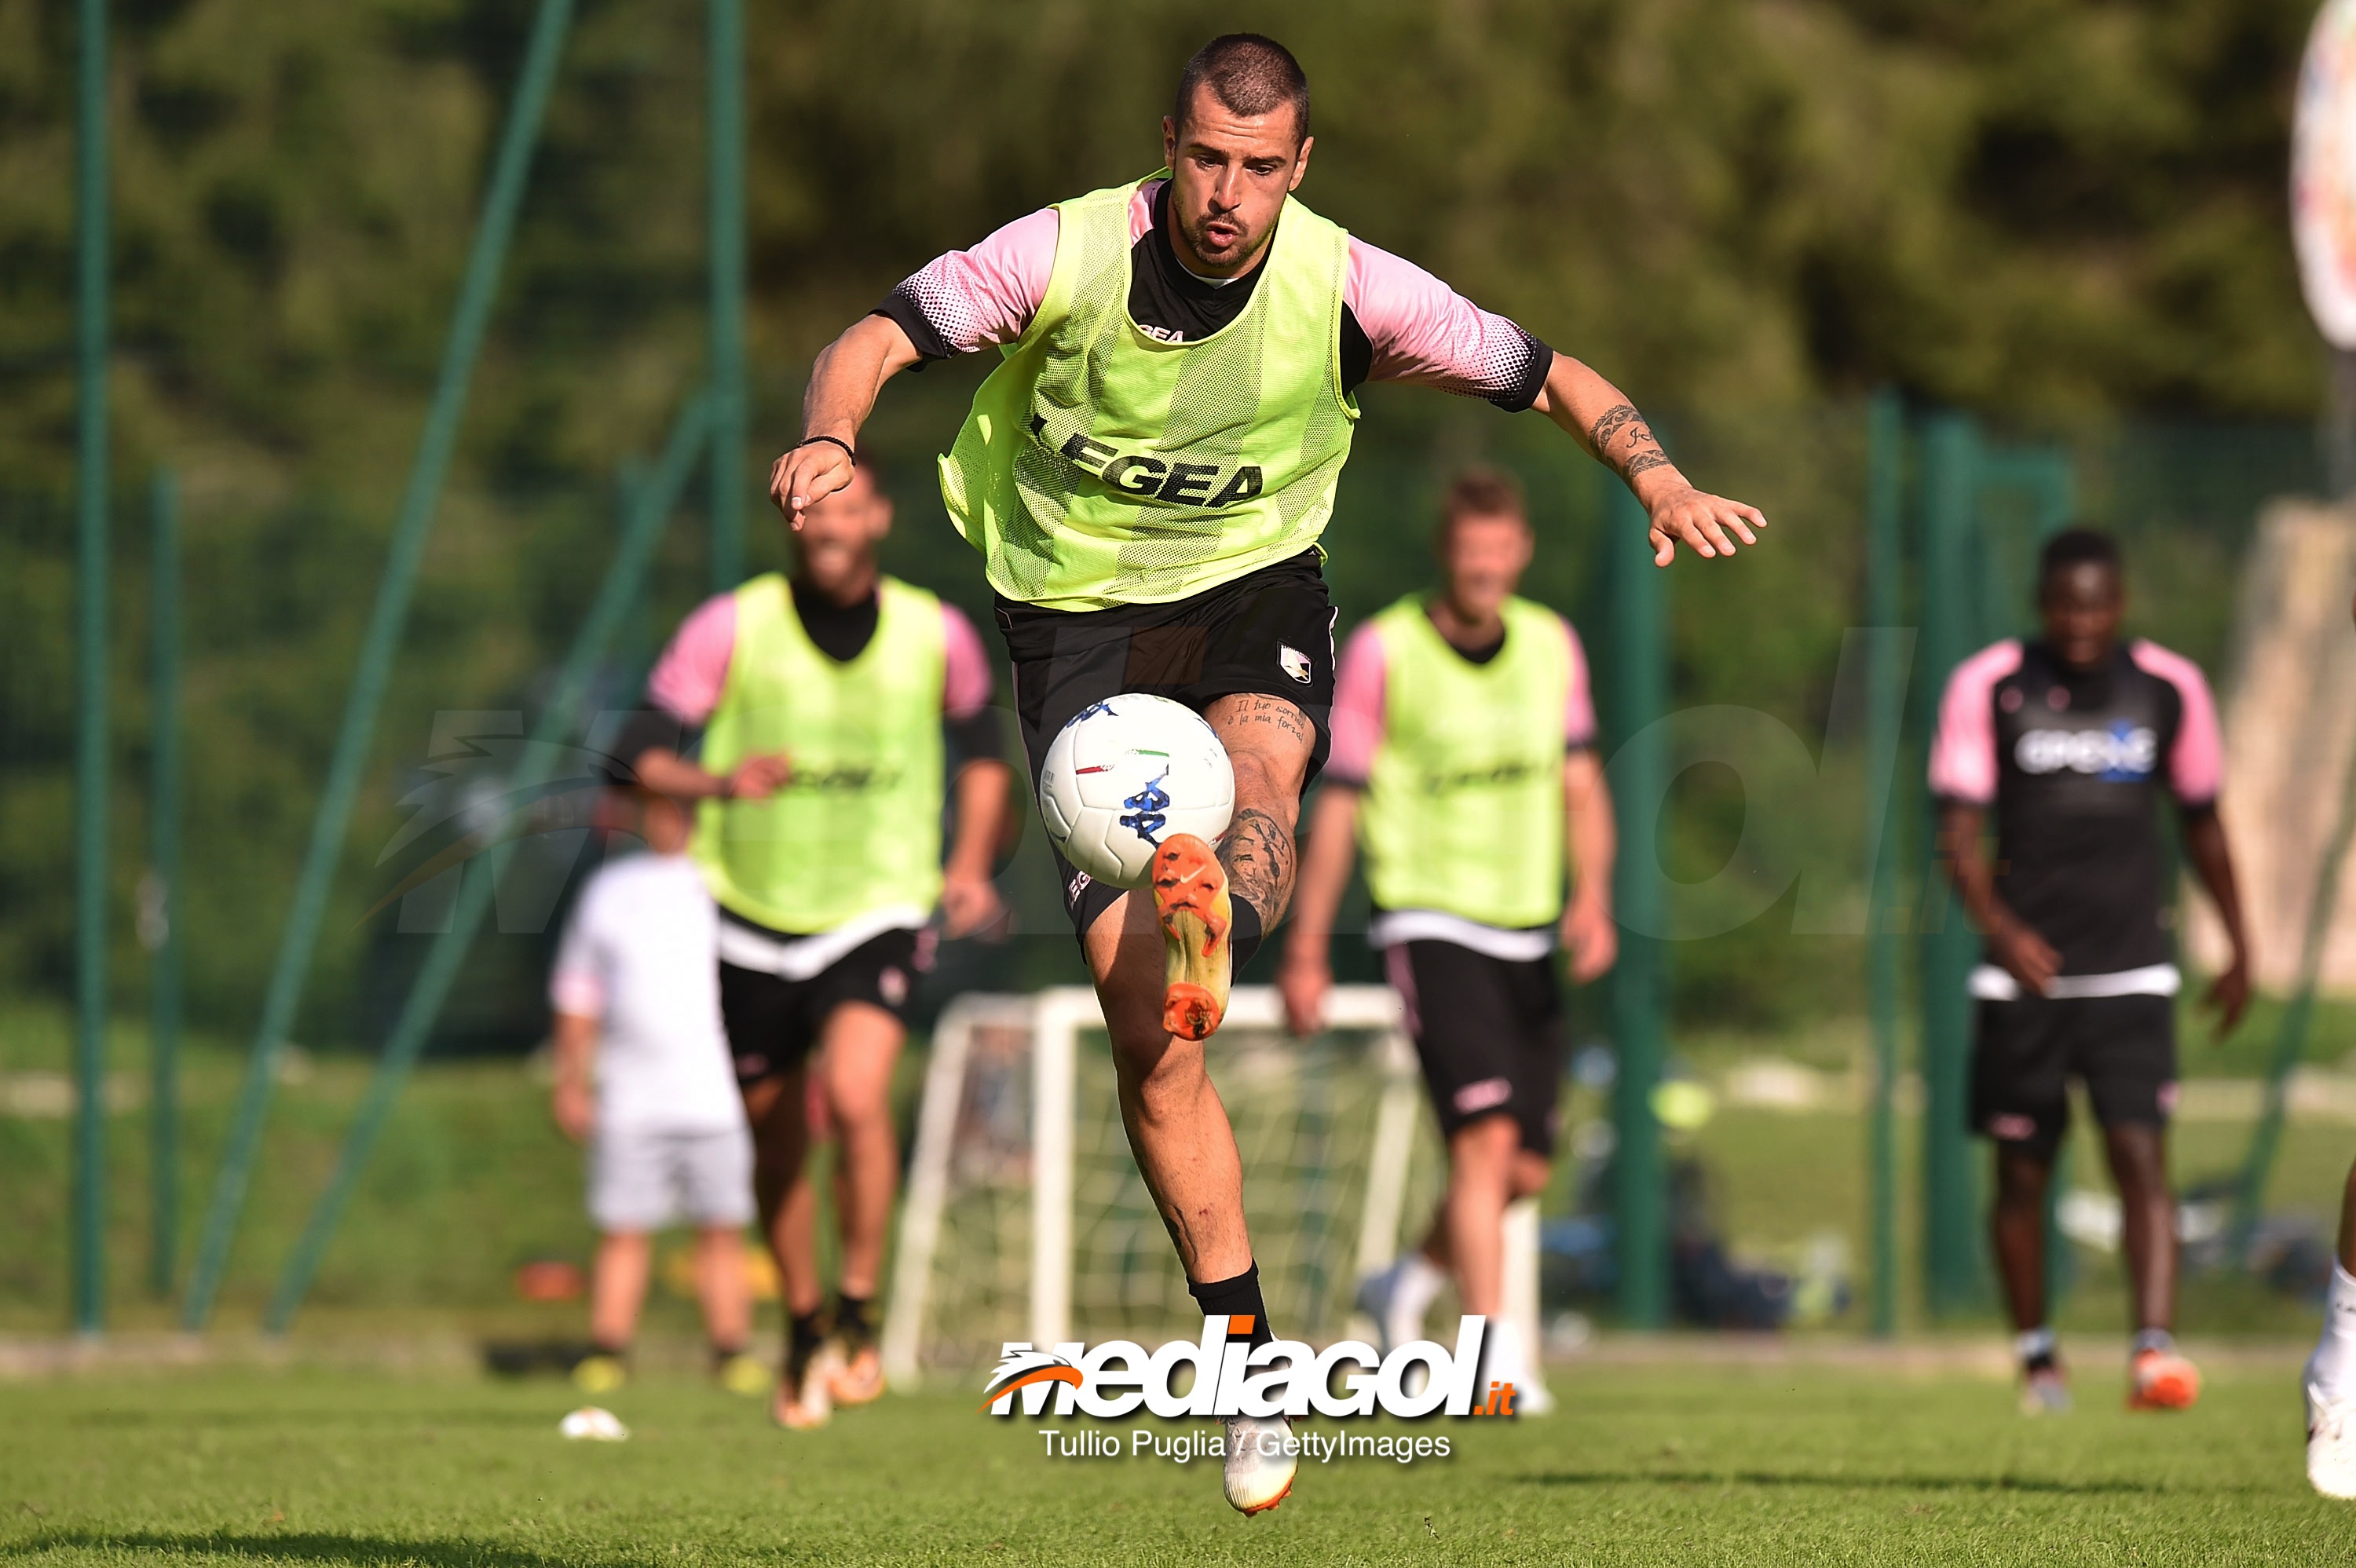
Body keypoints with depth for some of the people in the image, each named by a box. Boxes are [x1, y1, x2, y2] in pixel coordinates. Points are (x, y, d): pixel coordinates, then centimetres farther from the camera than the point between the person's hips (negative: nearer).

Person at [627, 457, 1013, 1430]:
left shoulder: (936, 634, -3)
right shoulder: (732, 628, -9)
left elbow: (981, 745, 16)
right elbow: (640, 754, -10)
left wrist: (972, 859, 2)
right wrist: (717, 783, -31)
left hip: (878, 916, -1)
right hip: (756, 919, 1)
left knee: (855, 1094, -25)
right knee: (778, 1139, 10)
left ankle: (859, 1316, -9)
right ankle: (804, 1331, 32)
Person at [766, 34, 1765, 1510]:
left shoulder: (1345, 289, -11)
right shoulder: (1068, 255, -14)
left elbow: (1551, 377, -2)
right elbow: (875, 339, -9)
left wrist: (1656, 474, -21)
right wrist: (830, 436, -32)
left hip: (1258, 586, 1)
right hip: (1079, 605, -1)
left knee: (1260, 763, -39)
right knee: (1140, 1030, -8)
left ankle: (1212, 932, -70)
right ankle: (1248, 1353, -1)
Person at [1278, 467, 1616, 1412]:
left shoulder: (1553, 647, 6)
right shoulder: (1382, 652, -8)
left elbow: (1580, 785, 11)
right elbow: (1339, 802, -4)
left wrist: (1592, 896, -6)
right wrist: (1306, 950, -3)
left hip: (1527, 935, 5)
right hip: (1431, 924, -5)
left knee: (1524, 1168, 6)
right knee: (1484, 1137, -20)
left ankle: (1406, 1286, 33)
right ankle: (1497, 1357, -20)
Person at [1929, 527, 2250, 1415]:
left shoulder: (2169, 689, 4)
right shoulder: (1988, 686, -2)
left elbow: (2203, 824, 16)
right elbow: (1958, 826, -7)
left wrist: (2240, 949, 19)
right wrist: (1997, 924, -24)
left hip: (2133, 975, 0)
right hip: (2026, 970, 0)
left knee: (2141, 1156, -14)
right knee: (2022, 1173, 7)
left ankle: (2153, 1349, -22)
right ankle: (2037, 1357, 22)